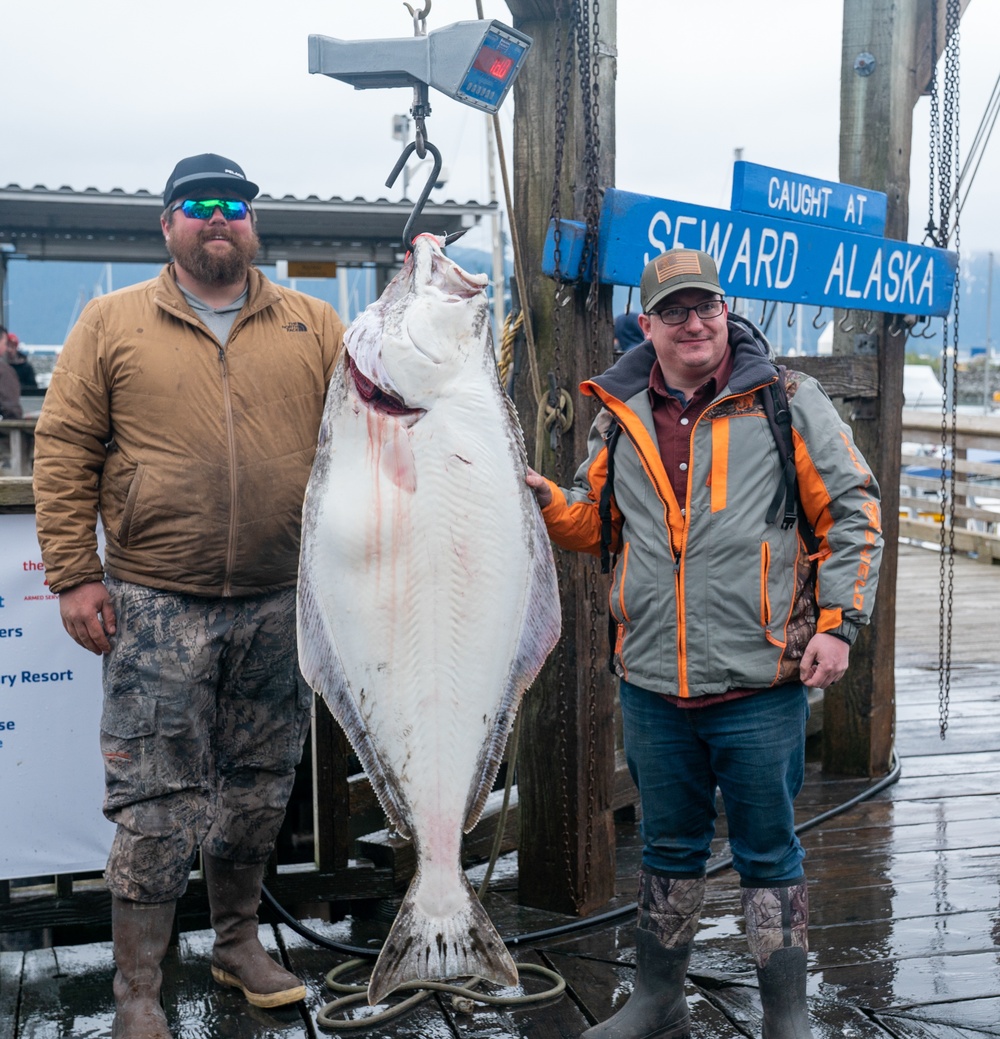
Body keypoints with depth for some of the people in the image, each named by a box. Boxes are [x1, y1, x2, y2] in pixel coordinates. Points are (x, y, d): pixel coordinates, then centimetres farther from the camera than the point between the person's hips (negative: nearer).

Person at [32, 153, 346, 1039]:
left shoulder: (314, 326, 7)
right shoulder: (111, 324, 4)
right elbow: (64, 449, 2)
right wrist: (73, 574, -5)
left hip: (281, 602, 3)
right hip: (156, 605, -2)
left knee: (259, 789, 14)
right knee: (156, 801, 1)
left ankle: (239, 942, 35)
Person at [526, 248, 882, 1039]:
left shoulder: (787, 401, -2)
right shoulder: (621, 415, 8)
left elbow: (852, 512, 0)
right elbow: (593, 523, 17)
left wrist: (838, 623, -6)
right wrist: (535, 495, -2)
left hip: (761, 682, -4)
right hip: (652, 684, 4)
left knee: (768, 853, 8)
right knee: (669, 847, 18)